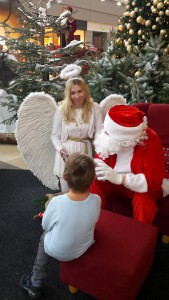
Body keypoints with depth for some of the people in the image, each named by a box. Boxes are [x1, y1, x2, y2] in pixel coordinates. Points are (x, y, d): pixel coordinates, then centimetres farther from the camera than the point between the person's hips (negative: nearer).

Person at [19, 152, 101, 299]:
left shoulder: (57, 202, -33)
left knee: (44, 237, 27)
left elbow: (45, 225, -13)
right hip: (83, 248, 3)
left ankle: (35, 284, 36)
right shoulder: (96, 200, -26)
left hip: (58, 252, -3)